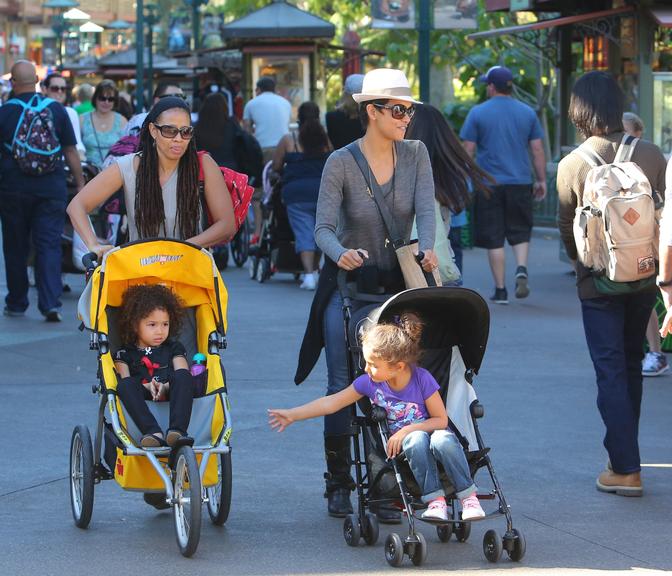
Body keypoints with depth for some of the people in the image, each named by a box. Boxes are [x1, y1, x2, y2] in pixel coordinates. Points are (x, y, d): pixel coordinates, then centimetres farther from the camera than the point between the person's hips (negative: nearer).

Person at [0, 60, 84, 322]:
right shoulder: (56, 109, 0)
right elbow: (71, 152, 1)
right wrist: (81, 185, 8)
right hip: (51, 189, 1)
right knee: (49, 245, 1)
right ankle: (51, 303, -11)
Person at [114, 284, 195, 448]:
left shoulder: (174, 348, 25)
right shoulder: (125, 353, 21)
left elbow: (183, 378, 7)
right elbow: (124, 379, 3)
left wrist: (165, 387, -15)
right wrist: (146, 386, -17)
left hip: (171, 397, 1)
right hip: (142, 400, -1)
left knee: (183, 375, -29)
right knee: (125, 385, -32)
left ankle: (177, 430, -49)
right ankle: (153, 433, -50)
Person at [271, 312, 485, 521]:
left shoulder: (422, 379, -15)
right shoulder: (369, 382, -7)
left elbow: (441, 420, -10)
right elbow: (331, 403, 1)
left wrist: (407, 430, -21)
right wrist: (292, 415, 1)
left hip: (430, 431, -2)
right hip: (402, 444, 2)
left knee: (443, 440, -39)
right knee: (418, 439, -36)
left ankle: (469, 497, -28)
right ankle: (435, 500, -32)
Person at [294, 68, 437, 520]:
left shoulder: (416, 154, -1)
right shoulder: (342, 162, -10)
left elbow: (426, 209, -13)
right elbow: (324, 227, -16)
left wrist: (426, 248, -34)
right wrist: (341, 254, -38)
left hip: (398, 282, 2)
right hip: (348, 282, -2)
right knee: (344, 385, -4)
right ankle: (339, 482, 7)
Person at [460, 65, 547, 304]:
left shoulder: (478, 113, -2)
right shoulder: (527, 113, 5)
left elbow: (468, 150, -3)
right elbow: (537, 150, 5)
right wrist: (541, 180, 12)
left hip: (489, 184, -2)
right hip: (520, 183, 2)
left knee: (494, 239, 3)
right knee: (520, 232, 15)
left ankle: (500, 290, 3)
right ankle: (521, 269, -11)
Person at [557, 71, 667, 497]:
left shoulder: (572, 165, -12)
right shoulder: (651, 155, -7)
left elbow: (567, 227, -2)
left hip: (599, 283, -3)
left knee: (610, 370, 0)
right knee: (631, 365, 18)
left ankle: (625, 469, -5)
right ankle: (625, 454, 27)